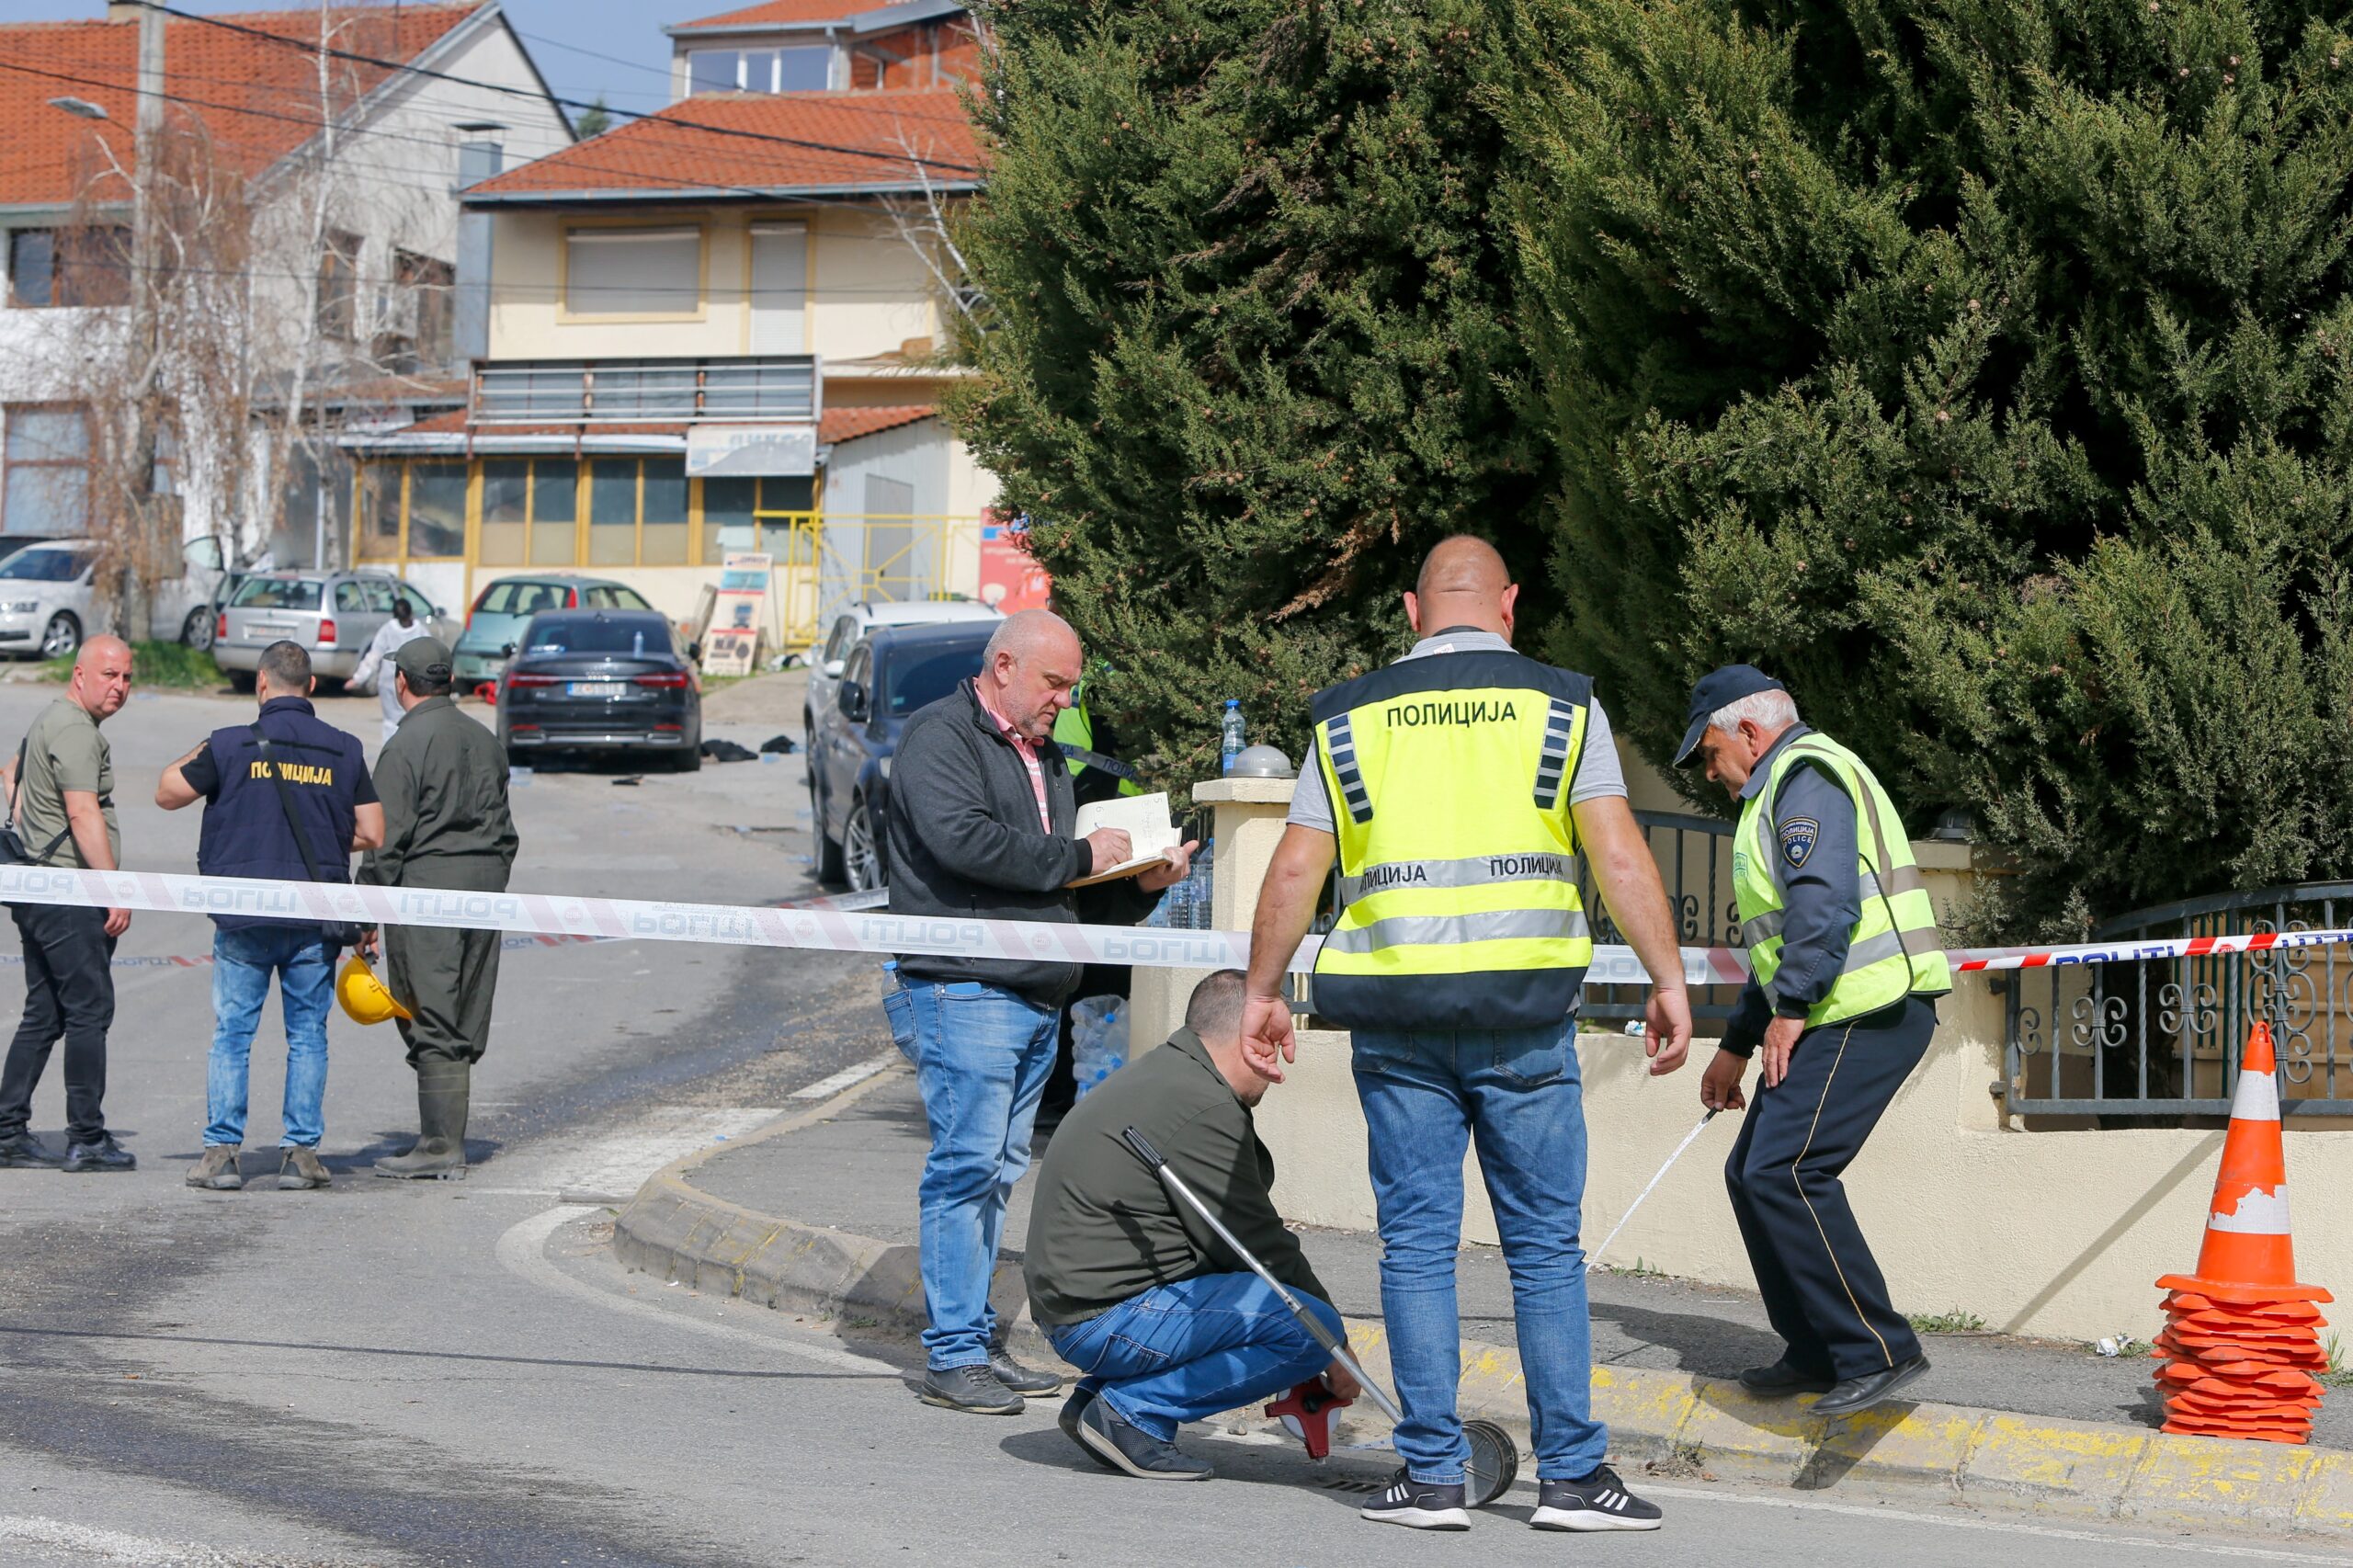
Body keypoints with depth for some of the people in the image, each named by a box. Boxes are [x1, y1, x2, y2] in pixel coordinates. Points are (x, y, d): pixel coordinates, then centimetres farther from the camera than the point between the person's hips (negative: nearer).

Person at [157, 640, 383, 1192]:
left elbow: (168, 793, 7)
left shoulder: (230, 745, -5)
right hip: (316, 919, 1)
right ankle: (300, 1152, 6)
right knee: (308, 1034, 8)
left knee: (231, 1033, 6)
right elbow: (372, 834, 3)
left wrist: (196, 755, 23)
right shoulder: (344, 750, 1)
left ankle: (221, 1150, 3)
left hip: (243, 918, -1)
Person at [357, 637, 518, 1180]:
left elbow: (387, 839, -12)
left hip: (427, 883, -7)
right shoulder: (486, 740, 13)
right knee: (465, 1027, 10)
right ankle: (445, 1138, 15)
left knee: (432, 1026, -5)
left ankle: (441, 1148, -7)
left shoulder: (405, 746, -9)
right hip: (486, 878, 7)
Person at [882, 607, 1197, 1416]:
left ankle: (977, 1342, 13)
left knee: (998, 1168, 9)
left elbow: (1072, 889, 25)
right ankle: (952, 1355, -8)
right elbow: (962, 840, -20)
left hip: (1037, 998, 9)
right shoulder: (939, 738, -4)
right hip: (961, 992, -9)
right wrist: (1075, 855, -12)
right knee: (968, 1162, -11)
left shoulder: (1043, 757, 23)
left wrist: (1141, 884, 6)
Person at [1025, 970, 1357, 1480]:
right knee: (1313, 1329, -17)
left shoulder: (1160, 1074, 17)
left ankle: (1096, 1396, 14)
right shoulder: (1203, 1109, -16)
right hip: (1110, 1319, -11)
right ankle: (1131, 1410, -10)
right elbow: (1260, 1247, -10)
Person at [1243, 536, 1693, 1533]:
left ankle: (1432, 1473, 6)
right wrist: (1668, 984, 1)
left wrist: (1262, 993, 16)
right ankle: (1571, 1475, 6)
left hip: (1395, 1018, 1)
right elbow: (1620, 859, -4)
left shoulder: (1351, 719, 8)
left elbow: (1296, 869, 6)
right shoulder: (1562, 707, 3)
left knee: (1416, 1242, 6)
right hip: (1524, 1010, -1)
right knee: (1545, 1244, 5)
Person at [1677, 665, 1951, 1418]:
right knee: (1752, 1172, 12)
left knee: (1785, 1171, -19)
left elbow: (1824, 903, -23)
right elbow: (1780, 941, 34)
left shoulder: (1808, 776, -8)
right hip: (1832, 1019, 11)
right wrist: (1736, 1045, 34)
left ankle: (1877, 1349, -19)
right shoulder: (1781, 790, 27)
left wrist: (1790, 1010, -22)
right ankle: (1817, 1353, 17)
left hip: (1866, 1014, -11)